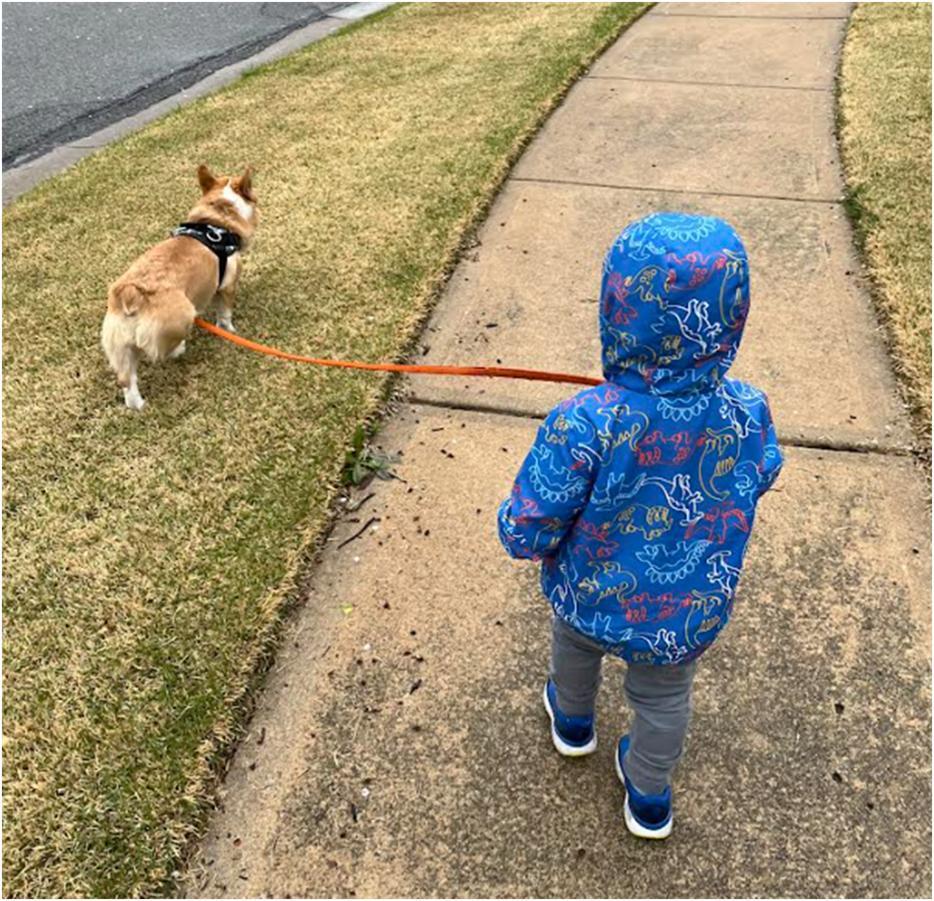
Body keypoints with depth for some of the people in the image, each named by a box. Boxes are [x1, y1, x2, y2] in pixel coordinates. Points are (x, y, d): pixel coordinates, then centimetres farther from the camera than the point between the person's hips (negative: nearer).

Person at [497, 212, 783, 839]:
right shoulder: (749, 414, -24)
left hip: (591, 603, -1)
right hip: (693, 616, 2)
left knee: (575, 646, 34)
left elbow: (525, 534, -27)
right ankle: (650, 797, 56)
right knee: (664, 700, 30)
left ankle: (573, 723, 65)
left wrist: (523, 533, -5)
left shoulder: (586, 425, -36)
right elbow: (758, 481, -1)